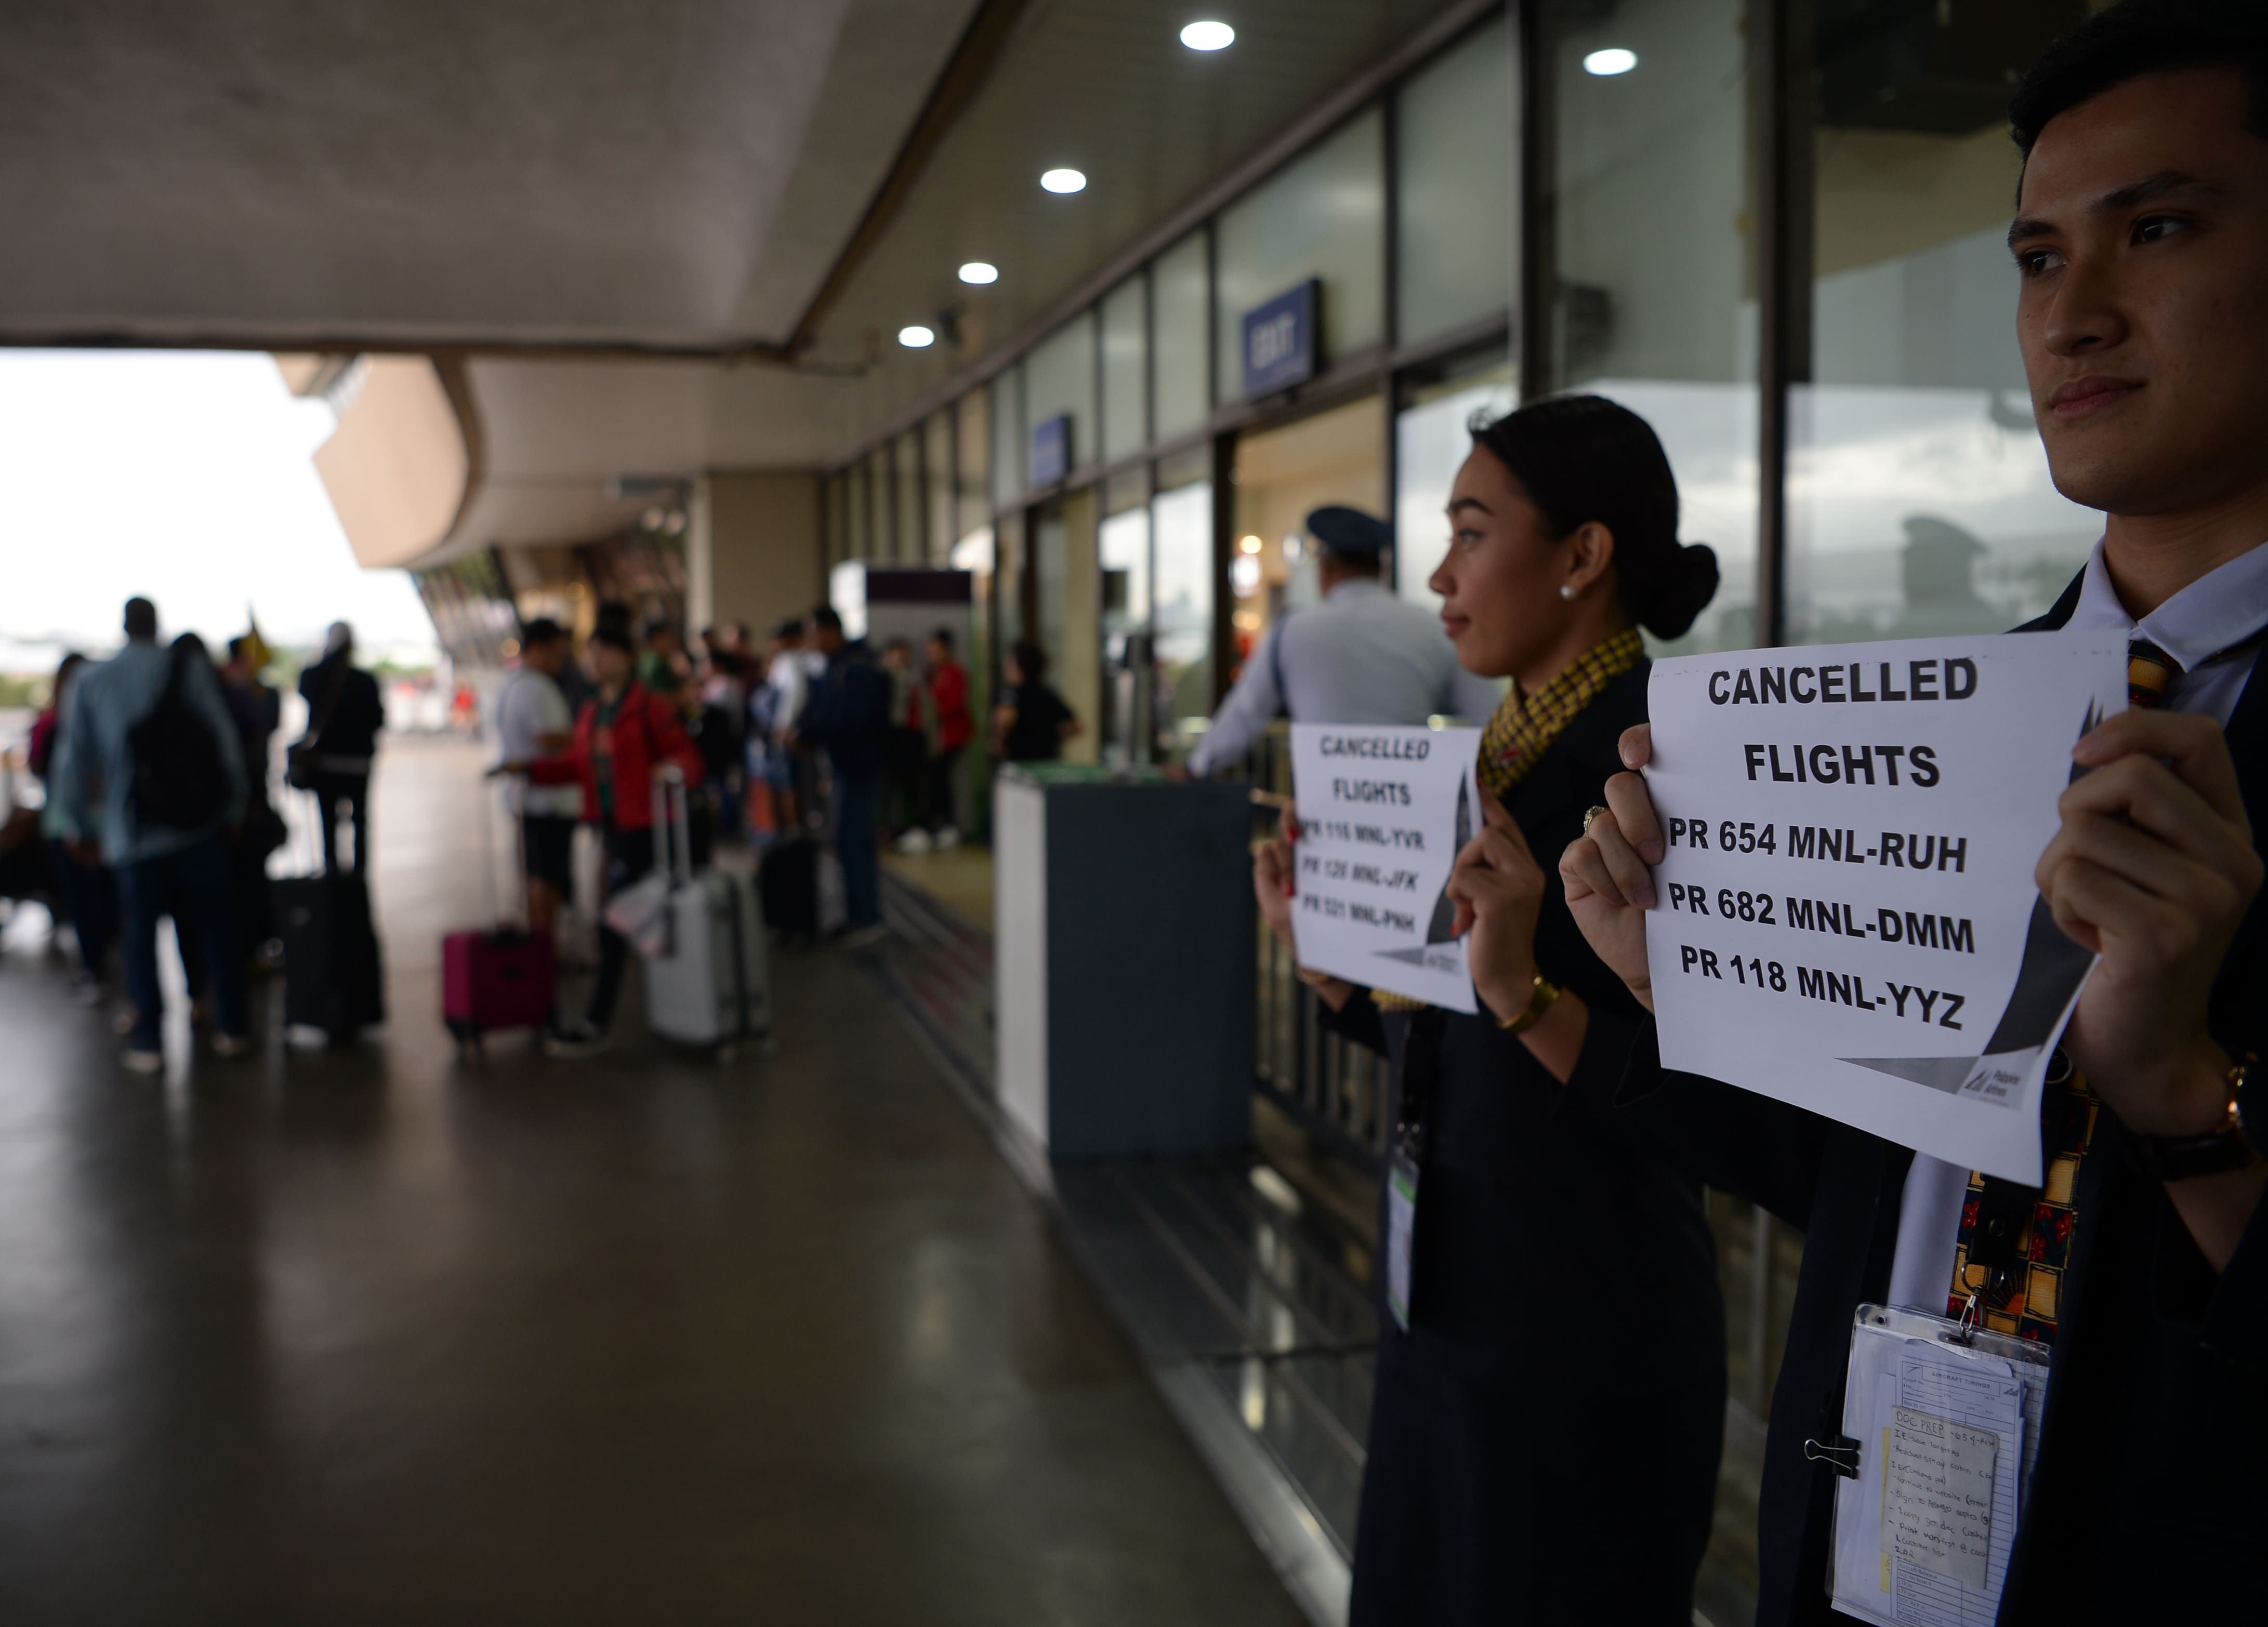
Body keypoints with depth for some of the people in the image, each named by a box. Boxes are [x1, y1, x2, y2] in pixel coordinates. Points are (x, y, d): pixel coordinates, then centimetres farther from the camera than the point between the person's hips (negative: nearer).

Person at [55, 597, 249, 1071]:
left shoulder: (89, 683, 3)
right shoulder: (190, 671, -2)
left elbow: (75, 766, 7)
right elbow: (225, 743, -3)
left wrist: (81, 827, 19)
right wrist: (234, 809, 7)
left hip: (133, 833, 1)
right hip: (200, 824, 0)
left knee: (141, 933, 9)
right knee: (215, 927, 8)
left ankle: (146, 1041, 10)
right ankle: (233, 1028, 13)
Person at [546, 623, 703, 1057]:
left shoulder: (650, 708, -10)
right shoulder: (591, 713, 13)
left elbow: (688, 756, -13)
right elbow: (580, 767, 15)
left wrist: (673, 769, -34)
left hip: (641, 827, -7)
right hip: (611, 823, 7)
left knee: (614, 923, -8)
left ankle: (598, 1023, -3)